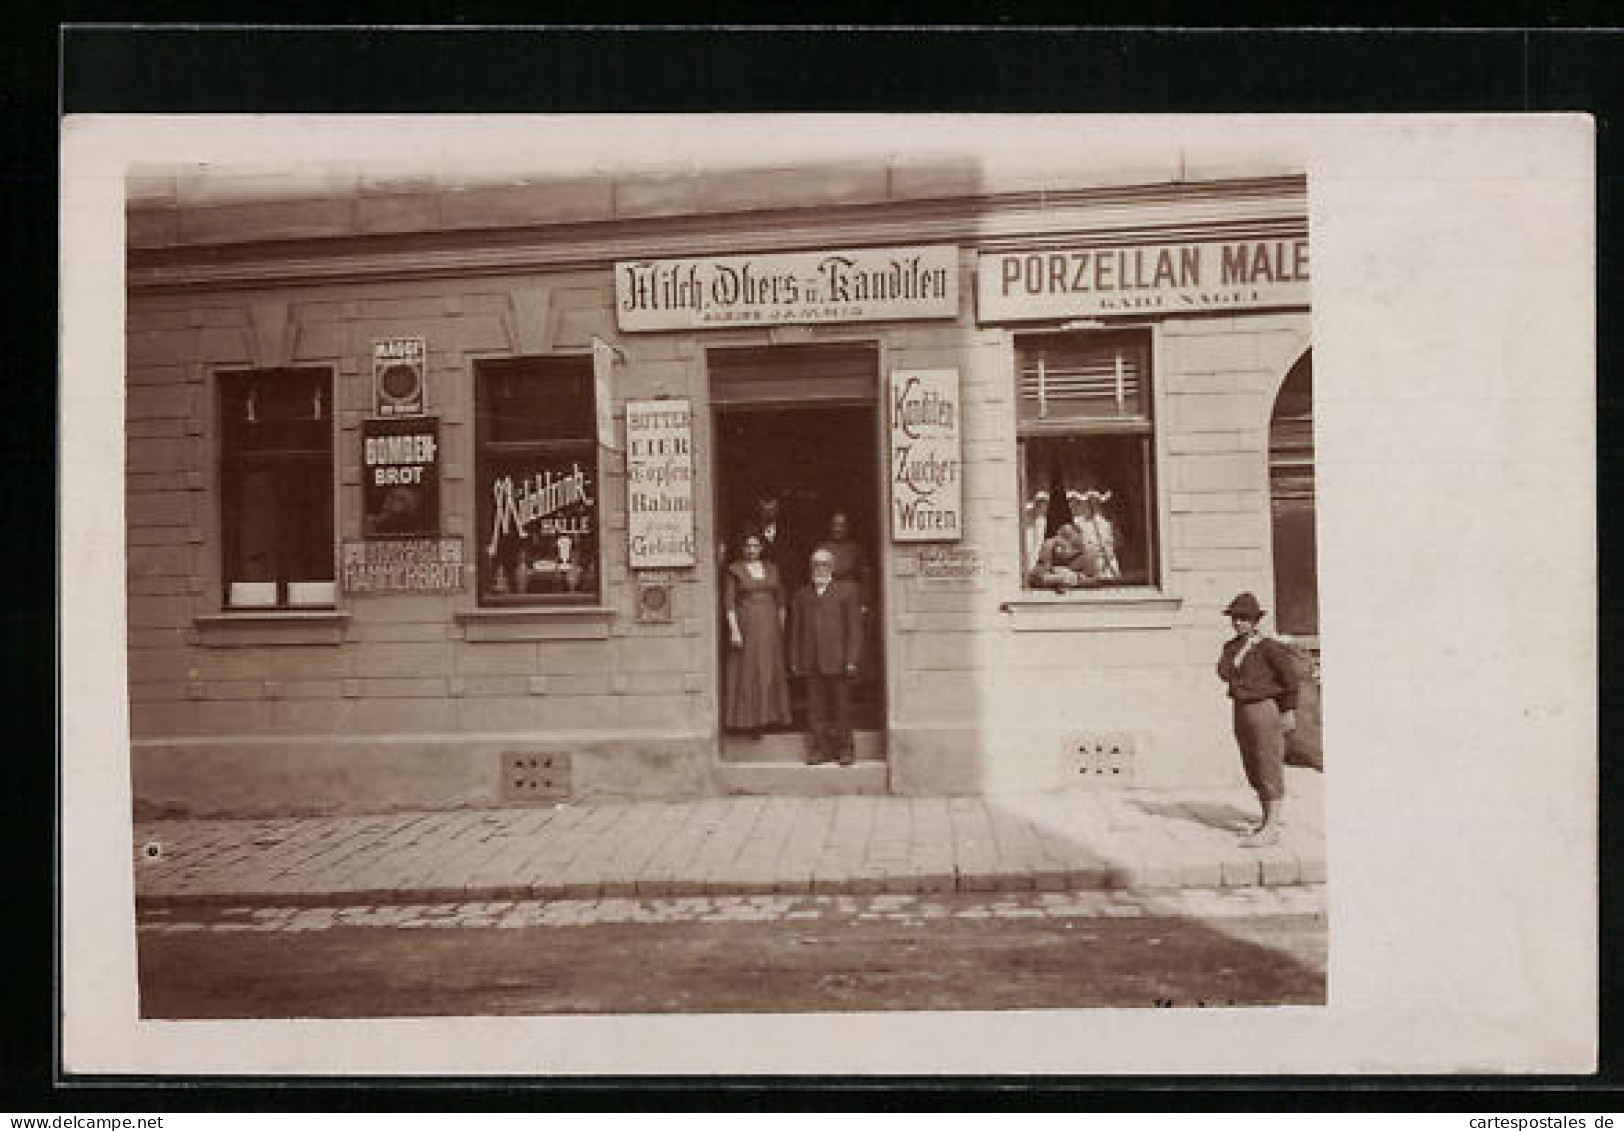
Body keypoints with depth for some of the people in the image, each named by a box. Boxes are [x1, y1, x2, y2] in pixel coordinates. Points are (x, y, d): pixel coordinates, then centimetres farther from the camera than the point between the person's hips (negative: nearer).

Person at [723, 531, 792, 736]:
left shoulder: (771, 569, 11)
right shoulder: (734, 571, 0)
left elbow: (780, 601, 14)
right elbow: (729, 603, -5)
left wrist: (782, 629, 9)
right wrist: (734, 630, -14)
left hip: (770, 627, 4)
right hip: (746, 625, -4)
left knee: (770, 672, 6)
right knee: (747, 673, -3)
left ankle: (768, 716, 13)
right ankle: (749, 720, 0)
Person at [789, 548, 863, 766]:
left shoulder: (846, 590, 5)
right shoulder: (803, 594, 15)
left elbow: (855, 627, 0)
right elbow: (796, 630, 16)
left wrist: (852, 659, -8)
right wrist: (794, 661, 9)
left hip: (837, 662, -3)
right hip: (811, 663, 3)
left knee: (841, 706, 2)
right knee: (815, 707, 2)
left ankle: (845, 748, 12)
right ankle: (822, 748, 9)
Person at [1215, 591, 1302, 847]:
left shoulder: (1268, 646, -12)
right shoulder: (1231, 647, 10)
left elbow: (1290, 677, -8)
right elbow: (1224, 673, 1)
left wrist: (1289, 711, -7)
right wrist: (1244, 649, -2)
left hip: (1265, 710, -8)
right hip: (1242, 712, 8)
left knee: (1270, 769, -4)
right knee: (1253, 770, 15)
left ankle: (1272, 829, -1)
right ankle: (1269, 819, 28)